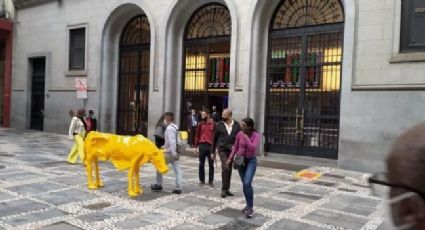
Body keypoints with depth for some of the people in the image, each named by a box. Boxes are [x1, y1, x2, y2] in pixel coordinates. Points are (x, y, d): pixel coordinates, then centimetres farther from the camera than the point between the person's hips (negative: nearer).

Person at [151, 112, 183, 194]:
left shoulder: (169, 128, -15)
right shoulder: (175, 128, 14)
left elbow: (172, 141, -24)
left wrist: (173, 153, -29)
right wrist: (164, 146, 33)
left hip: (169, 153, -8)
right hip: (175, 153, 8)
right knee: (177, 170, 4)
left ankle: (159, 185, 19)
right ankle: (178, 188, 3)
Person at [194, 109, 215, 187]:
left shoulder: (213, 124, -1)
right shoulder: (201, 124, 5)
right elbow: (197, 135, 8)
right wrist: (196, 146, 2)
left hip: (210, 146, -2)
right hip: (202, 146, 2)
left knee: (211, 165, 5)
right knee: (201, 164, 8)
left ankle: (211, 181, 15)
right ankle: (202, 180, 19)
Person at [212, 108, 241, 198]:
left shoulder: (236, 125, 2)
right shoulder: (219, 125, 0)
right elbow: (215, 138, 4)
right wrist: (213, 151, 4)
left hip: (232, 150, 2)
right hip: (222, 149, -2)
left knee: (229, 170, 10)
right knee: (225, 168, -15)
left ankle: (227, 189, 21)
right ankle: (224, 189, -6)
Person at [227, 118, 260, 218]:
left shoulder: (256, 135, -14)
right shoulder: (239, 134, -5)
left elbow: (253, 148, -29)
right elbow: (235, 147, 6)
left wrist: (246, 137, -26)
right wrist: (230, 158, 2)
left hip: (251, 161, -4)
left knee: (247, 183, -18)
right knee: (244, 184, 10)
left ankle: (251, 208, -8)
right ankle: (248, 205, 25)